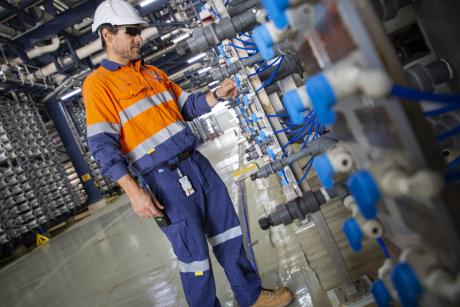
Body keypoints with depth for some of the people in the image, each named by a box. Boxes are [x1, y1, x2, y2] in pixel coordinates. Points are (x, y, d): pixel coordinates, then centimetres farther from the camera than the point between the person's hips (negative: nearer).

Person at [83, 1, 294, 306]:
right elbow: (103, 146, -13)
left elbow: (187, 106, 20)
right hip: (165, 179, -7)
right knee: (194, 254, 2)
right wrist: (134, 192, -21)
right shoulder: (97, 83, -5)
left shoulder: (153, 72, 16)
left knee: (228, 233, 15)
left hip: (197, 163, 7)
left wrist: (217, 95, 1)